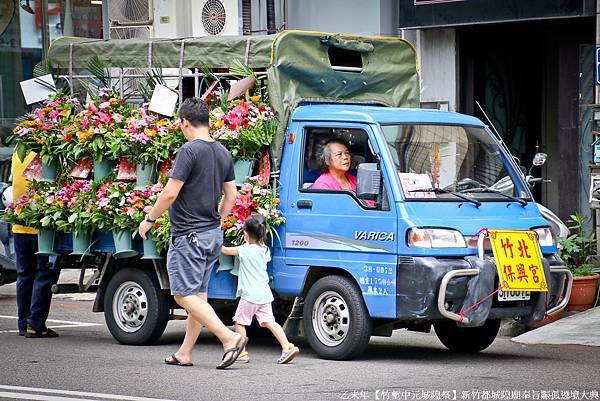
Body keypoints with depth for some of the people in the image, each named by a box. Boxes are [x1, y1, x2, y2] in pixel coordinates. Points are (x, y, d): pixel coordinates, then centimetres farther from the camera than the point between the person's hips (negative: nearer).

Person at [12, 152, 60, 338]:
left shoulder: (17, 155, 6)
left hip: (19, 227, 6)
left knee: (24, 275, 13)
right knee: (44, 275, 1)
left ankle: (24, 323, 16)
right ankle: (36, 324, -3)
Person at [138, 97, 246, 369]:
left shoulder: (189, 151, -15)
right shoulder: (223, 153, 10)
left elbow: (170, 193, -17)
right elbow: (231, 195, 15)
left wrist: (149, 219, -4)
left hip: (188, 236, -9)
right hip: (213, 235, 9)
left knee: (184, 295, -8)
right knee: (198, 294, 12)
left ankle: (230, 338, -19)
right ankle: (184, 354, 16)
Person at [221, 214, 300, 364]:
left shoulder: (245, 250, -11)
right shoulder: (265, 250, 8)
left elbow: (224, 250, -3)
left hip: (250, 294, -7)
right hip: (264, 293, 7)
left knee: (240, 322, 7)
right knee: (269, 321, 5)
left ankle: (242, 353, 7)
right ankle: (287, 347, -8)